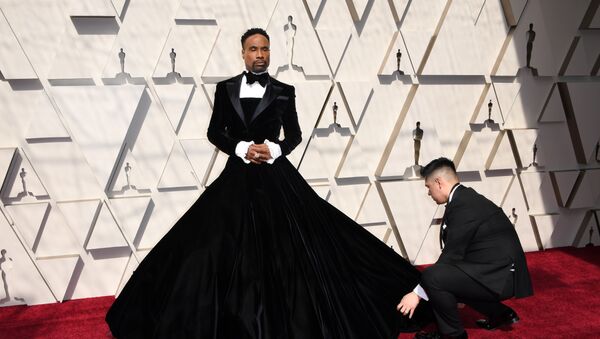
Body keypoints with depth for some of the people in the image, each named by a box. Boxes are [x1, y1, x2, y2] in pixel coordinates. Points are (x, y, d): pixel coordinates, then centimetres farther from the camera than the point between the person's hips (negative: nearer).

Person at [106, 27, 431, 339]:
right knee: (232, 249, 4)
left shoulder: (284, 92, 2)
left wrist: (275, 149, -12)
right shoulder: (225, 88, 5)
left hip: (276, 176, -1)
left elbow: (295, 134, 7)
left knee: (285, 248, 0)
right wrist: (242, 148, -11)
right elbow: (214, 132, 5)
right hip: (238, 175, 1)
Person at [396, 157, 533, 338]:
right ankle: (500, 314, 27)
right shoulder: (466, 197, 11)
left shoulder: (463, 205, -19)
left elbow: (451, 255, -18)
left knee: (432, 276, -21)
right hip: (502, 270, 10)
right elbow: (456, 252, 18)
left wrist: (418, 293, -12)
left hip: (501, 276, -10)